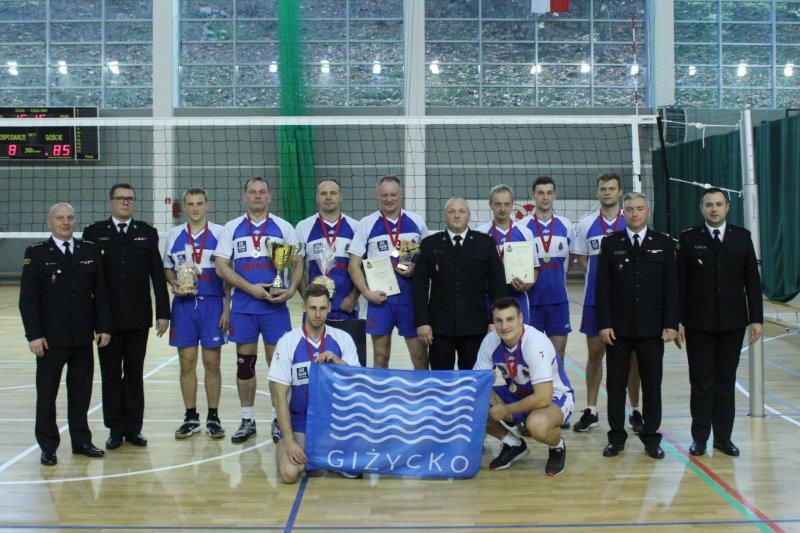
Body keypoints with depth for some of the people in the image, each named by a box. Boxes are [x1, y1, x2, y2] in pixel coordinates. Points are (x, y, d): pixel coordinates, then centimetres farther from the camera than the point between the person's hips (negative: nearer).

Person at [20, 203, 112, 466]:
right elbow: (28, 298, -6)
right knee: (47, 394, 6)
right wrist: (34, 335, -13)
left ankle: (81, 441, 23)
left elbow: (100, 293, 7)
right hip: (50, 339, -3)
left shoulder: (90, 251, 7)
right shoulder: (36, 253, -2)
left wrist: (104, 327, 1)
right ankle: (48, 447, 17)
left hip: (83, 337, 3)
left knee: (81, 391, 11)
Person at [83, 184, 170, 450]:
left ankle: (134, 427, 15)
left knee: (135, 373, 7)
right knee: (111, 374, 6)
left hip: (138, 316, 1)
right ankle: (115, 428, 15)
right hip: (107, 316, 0)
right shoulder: (94, 233, 3)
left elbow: (158, 275, 4)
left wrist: (163, 312, -1)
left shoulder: (147, 233, 6)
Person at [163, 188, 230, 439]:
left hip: (212, 303, -2)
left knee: (212, 362, 3)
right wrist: (175, 284, -7)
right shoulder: (174, 235, 7)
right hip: (184, 304, 2)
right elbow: (167, 268, 15)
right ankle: (191, 417, 17)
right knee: (187, 363, 5)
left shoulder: (219, 233, 0)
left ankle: (213, 417, 14)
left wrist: (227, 308, -5)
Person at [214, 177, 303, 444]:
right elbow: (221, 266, 1)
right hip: (243, 305, 1)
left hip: (275, 305, -1)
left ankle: (278, 419, 12)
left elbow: (298, 263, 5)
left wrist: (291, 290, -13)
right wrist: (250, 288, -11)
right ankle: (247, 420, 17)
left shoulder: (283, 227, 5)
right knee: (245, 362, 6)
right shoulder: (232, 228, 7)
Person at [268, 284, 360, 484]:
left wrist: (338, 362, -22)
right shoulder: (287, 342, -9)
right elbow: (280, 396, -11)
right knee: (289, 473, -23)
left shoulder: (342, 339, -2)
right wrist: (290, 440, -18)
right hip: (299, 423, -2)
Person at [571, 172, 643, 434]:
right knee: (595, 353, 7)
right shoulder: (586, 224, 4)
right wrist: (599, 275, -1)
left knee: (631, 354, 4)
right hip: (595, 298, 1)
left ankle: (635, 411, 15)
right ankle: (590, 410, 16)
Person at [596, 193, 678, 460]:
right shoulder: (611, 243, 4)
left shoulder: (663, 243, 5)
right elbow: (602, 287, 1)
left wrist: (671, 324, -4)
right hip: (618, 328, 0)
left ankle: (651, 437, 18)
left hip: (652, 328, 0)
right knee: (616, 384, 5)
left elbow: (671, 286, 3)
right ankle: (617, 436, 16)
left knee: (652, 384, 7)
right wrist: (604, 323, -7)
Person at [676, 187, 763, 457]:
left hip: (733, 323, 2)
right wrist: (678, 321, -5)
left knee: (726, 381, 8)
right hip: (699, 324, -2)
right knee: (701, 383, 4)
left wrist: (756, 318, 0)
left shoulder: (742, 237, 6)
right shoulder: (689, 239, 0)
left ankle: (723, 437, 17)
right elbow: (680, 282, -1)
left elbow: (752, 280, 5)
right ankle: (700, 437, 12)